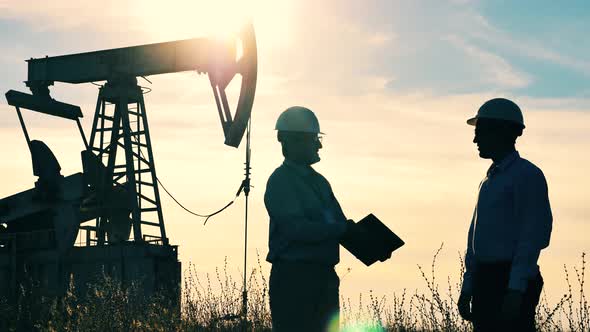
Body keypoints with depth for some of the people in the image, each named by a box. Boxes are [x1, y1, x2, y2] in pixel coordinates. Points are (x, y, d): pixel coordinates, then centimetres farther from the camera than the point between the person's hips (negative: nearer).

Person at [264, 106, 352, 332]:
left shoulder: (318, 182, 18)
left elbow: (339, 223, 18)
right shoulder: (281, 181, -9)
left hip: (324, 277, 9)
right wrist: (342, 229, -21)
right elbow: (296, 228, -21)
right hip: (293, 277, -9)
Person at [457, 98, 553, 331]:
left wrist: (516, 290, -20)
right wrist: (467, 289, 19)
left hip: (512, 283, -9)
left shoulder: (527, 175, -7)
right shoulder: (489, 180, 21)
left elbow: (534, 236, -14)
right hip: (486, 280, 9)